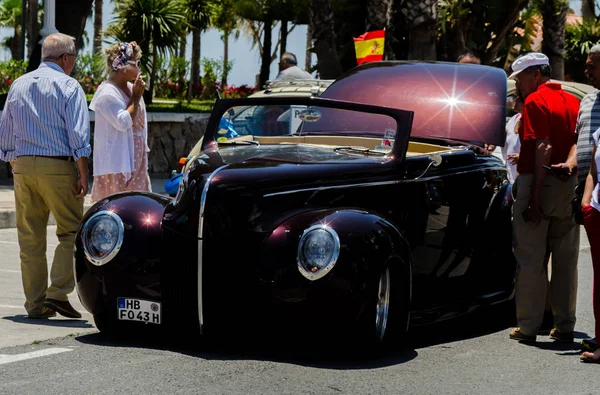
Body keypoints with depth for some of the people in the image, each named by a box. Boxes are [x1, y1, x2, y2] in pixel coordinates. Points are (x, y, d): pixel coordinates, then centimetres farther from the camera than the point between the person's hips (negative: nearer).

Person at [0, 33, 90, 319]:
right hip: (58, 166, -5)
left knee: (30, 238, 8)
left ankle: (35, 303, 11)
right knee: (70, 231, 3)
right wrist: (83, 174, -9)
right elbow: (78, 135, -11)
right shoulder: (68, 86, -4)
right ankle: (57, 293, -6)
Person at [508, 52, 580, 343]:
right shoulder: (573, 101, 13)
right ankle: (565, 326, 14)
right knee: (566, 259, 11)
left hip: (539, 182, -7)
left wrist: (534, 198, -21)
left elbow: (543, 148, -19)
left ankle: (528, 326, 3)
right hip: (569, 186, 7)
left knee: (530, 259, 0)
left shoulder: (535, 101, -10)